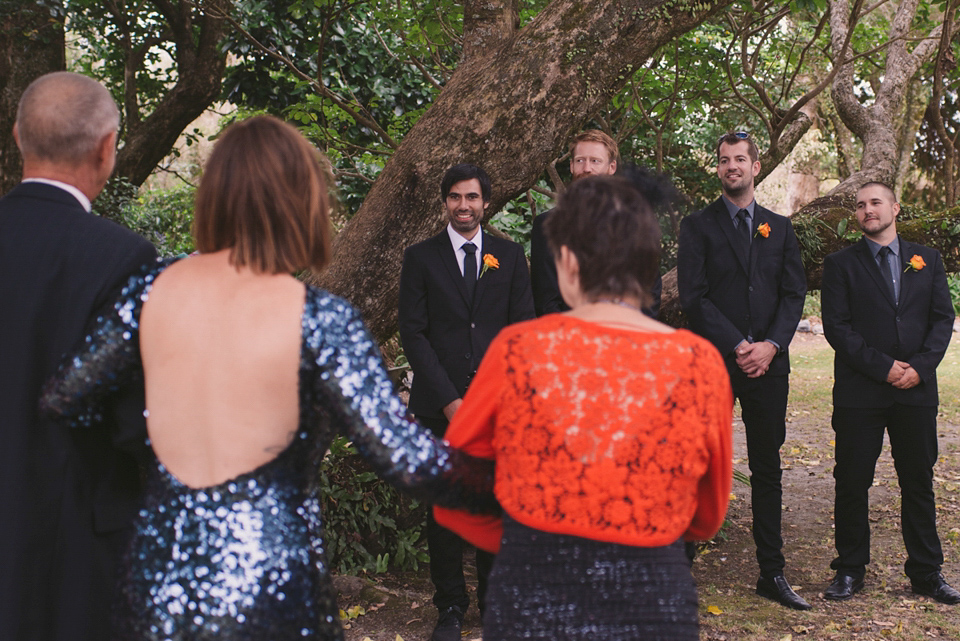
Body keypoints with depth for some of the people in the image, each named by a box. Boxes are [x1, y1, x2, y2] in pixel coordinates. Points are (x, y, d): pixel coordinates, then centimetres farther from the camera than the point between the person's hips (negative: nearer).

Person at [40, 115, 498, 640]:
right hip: (267, 589, -3)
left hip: (154, 583, 4)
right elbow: (406, 459, -20)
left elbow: (62, 400, 6)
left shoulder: (152, 290, -4)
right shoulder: (319, 321, -16)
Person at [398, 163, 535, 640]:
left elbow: (522, 328, 8)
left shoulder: (509, 255, 11)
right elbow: (413, 333, 0)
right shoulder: (421, 257, 6)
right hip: (440, 404, -1)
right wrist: (448, 400, -8)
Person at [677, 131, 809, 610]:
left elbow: (794, 293, 7)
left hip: (767, 363, 3)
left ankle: (772, 573, 16)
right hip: (712, 363, -3)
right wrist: (738, 347, -13)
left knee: (767, 471, 8)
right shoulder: (697, 226, 3)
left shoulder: (779, 229, 14)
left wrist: (771, 345, -9)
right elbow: (693, 297, -6)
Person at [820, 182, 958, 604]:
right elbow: (837, 327, -5)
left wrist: (920, 366, -9)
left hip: (917, 391, 2)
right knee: (852, 484, 3)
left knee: (919, 482, 9)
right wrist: (884, 367, -13)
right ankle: (850, 570, 15)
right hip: (860, 393, -2)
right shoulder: (841, 264, 3)